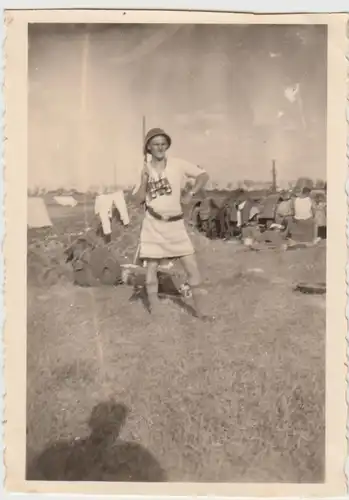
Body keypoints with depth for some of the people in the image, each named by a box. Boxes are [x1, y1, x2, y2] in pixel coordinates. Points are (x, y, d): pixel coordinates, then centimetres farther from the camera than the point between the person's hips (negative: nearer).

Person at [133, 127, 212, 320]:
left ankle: (200, 310, 9)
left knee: (192, 267, -3)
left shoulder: (178, 164, -2)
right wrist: (144, 179, -12)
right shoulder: (145, 169, 3)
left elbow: (203, 175, 2)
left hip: (175, 223, -1)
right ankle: (154, 310, 18)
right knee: (151, 267, 5)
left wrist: (191, 193, -9)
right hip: (153, 223, 1)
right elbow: (139, 199, 1)